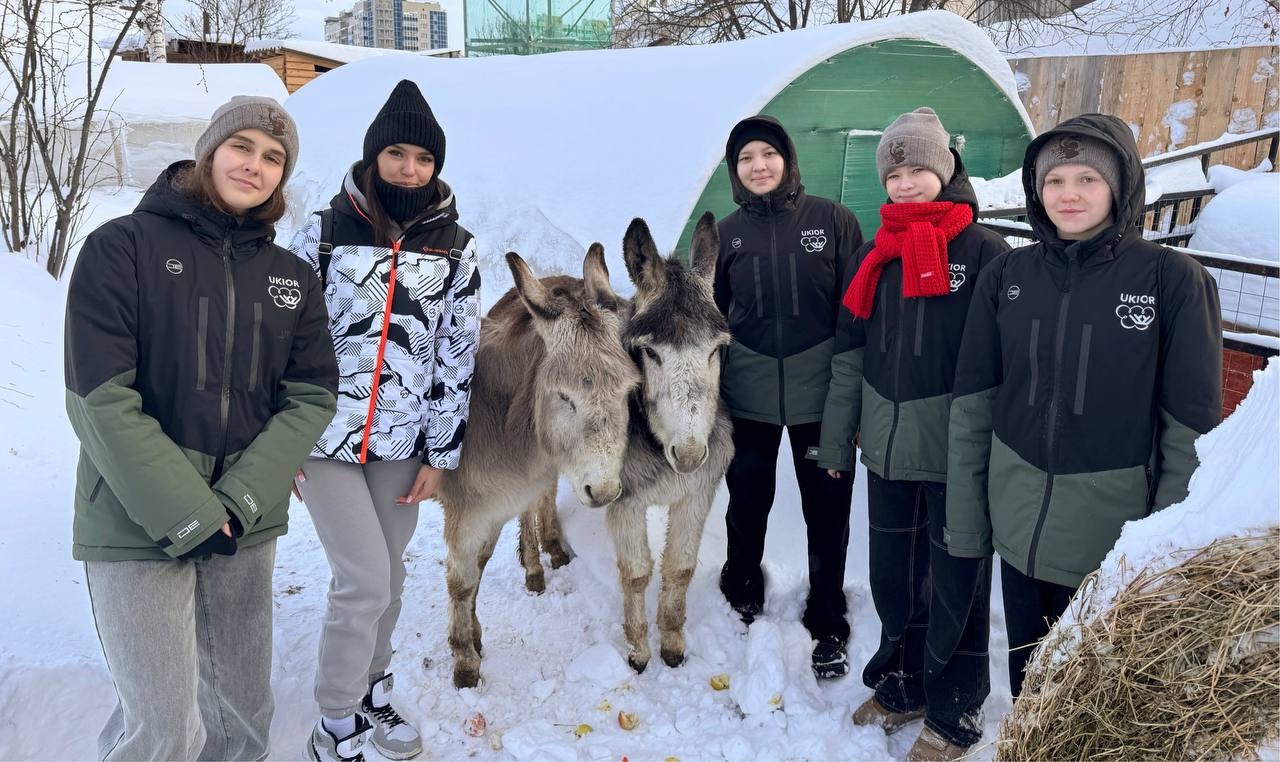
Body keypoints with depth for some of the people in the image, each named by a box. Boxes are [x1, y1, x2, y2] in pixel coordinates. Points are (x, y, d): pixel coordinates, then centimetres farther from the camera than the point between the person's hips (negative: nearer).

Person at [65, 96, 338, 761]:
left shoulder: (292, 277, 8)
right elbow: (101, 398, -12)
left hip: (245, 527, 4)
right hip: (137, 527, -4)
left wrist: (240, 501, -12)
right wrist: (188, 514, -16)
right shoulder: (123, 246, -6)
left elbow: (311, 397, 1)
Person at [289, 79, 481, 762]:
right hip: (325, 438, -3)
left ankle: (371, 692, 37)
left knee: (387, 581, 14)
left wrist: (440, 454, 2)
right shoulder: (324, 233, -4)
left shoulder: (454, 248, 2)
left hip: (403, 443, 3)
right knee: (365, 583, -6)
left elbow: (458, 356, 3)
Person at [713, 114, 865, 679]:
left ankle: (828, 622, 24)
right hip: (748, 394, 2)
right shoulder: (727, 233, 4)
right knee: (747, 499, 15)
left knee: (826, 507, 6)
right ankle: (742, 590, 40)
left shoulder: (831, 221, -4)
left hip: (820, 392, -2)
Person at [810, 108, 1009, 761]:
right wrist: (836, 441, 11)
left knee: (954, 582, 8)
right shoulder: (873, 256, 8)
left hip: (956, 454, -5)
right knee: (893, 573, 17)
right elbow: (849, 356, 11)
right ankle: (900, 684, 37)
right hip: (887, 447, 5)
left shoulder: (983, 252, -7)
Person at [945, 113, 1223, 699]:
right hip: (1018, 526, 3)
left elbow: (1191, 430, -8)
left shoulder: (1174, 280, -10)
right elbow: (972, 408, 2)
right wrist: (965, 522, 2)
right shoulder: (1006, 276, -1)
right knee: (1026, 673, 19)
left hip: (1114, 534, -3)